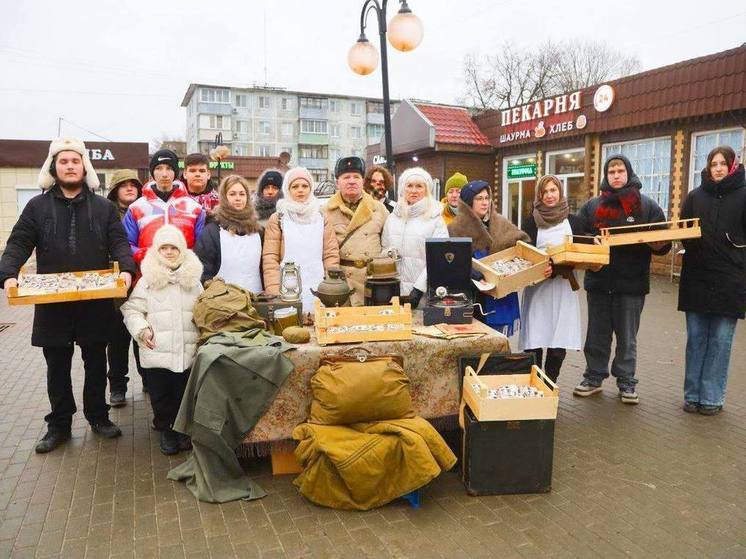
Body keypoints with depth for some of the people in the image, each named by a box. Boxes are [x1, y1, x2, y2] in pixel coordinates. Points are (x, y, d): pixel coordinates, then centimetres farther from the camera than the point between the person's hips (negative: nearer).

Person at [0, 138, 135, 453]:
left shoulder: (103, 207, 6)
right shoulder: (37, 206, 5)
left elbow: (119, 243, -2)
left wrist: (126, 269, -21)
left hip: (95, 302, 0)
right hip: (52, 303, 0)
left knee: (96, 363, 12)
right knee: (57, 367, 11)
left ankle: (98, 416, 29)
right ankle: (59, 424, 25)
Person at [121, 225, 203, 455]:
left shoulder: (193, 279, 7)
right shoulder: (148, 280, 2)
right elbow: (131, 309, 3)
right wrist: (142, 330, -11)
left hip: (187, 351, 1)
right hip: (156, 351, -1)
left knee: (183, 395, 9)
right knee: (160, 394, 9)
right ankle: (165, 429, 28)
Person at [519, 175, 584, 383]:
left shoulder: (574, 221, 10)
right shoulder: (531, 221, 5)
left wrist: (555, 270, -10)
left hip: (564, 288, 2)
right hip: (537, 287, -1)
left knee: (559, 347, 0)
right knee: (534, 343, -4)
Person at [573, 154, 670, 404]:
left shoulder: (647, 206, 2)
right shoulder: (592, 206, 8)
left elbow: (664, 243, 1)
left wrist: (652, 242, -21)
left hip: (631, 283, -2)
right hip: (598, 281, 2)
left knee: (627, 337, 9)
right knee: (597, 334, 11)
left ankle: (626, 382, 22)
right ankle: (594, 377, 25)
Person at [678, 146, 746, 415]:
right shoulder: (696, 196, 9)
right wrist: (691, 244, -5)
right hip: (696, 279, 3)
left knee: (720, 341, 4)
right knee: (695, 339, 8)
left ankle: (711, 398, 14)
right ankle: (692, 394, 17)